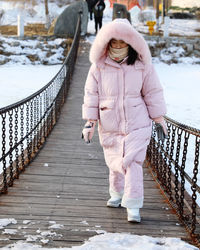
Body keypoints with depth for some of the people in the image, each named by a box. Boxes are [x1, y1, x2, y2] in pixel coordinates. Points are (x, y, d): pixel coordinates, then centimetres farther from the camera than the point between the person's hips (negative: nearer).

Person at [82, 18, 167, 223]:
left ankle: (133, 206, -5)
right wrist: (90, 121, -1)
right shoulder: (99, 67, -3)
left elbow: (153, 92, 4)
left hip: (137, 124, -2)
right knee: (115, 162, 14)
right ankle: (117, 194, 40)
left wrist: (159, 119, 7)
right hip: (109, 126, 2)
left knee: (132, 163, -10)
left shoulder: (142, 66, -3)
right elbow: (91, 94, 2)